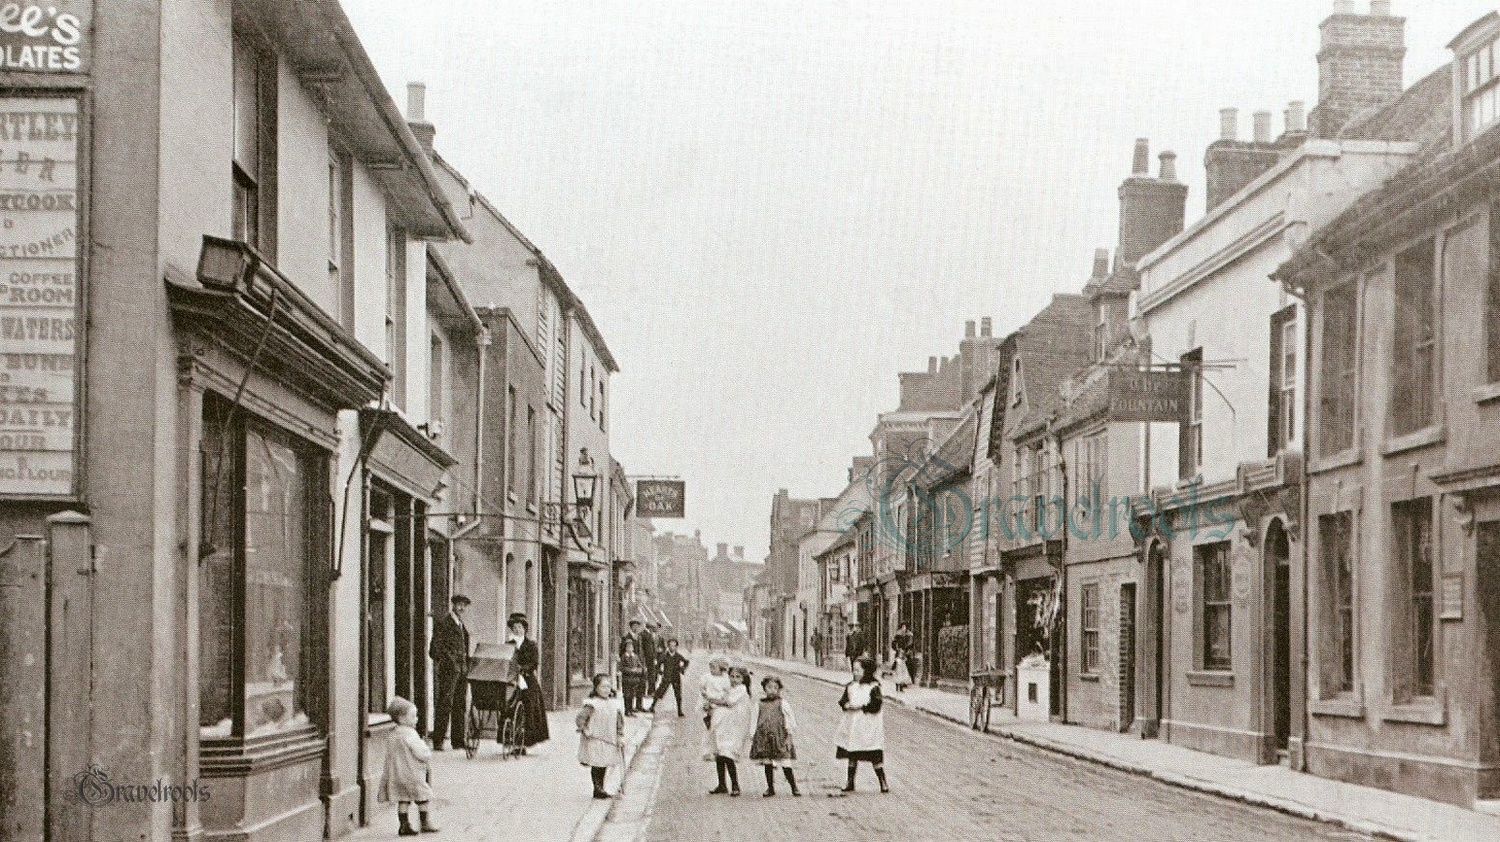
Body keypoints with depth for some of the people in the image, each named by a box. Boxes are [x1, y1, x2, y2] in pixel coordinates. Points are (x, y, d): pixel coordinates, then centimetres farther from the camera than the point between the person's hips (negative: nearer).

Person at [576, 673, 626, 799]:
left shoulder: (613, 704, 6)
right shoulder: (592, 705, -13)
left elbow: (620, 721, 13)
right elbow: (580, 719, -15)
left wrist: (620, 737, 8)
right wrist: (585, 731, -15)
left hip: (609, 741, 6)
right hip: (595, 740, -6)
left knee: (604, 765, 11)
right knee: (596, 765, -3)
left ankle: (600, 789, 20)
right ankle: (597, 789, 2)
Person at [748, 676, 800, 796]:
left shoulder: (782, 703, 3)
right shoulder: (759, 705, 8)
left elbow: (789, 719, 4)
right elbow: (754, 720, 10)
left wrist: (789, 734, -1)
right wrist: (752, 736, 5)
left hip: (779, 736, -2)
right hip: (764, 736, 2)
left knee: (785, 764, -5)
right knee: (767, 764, 5)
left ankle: (794, 787, 3)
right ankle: (770, 788, 14)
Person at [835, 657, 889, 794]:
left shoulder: (874, 687, -6)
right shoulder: (851, 686, 11)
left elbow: (876, 705, -15)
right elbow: (842, 701, 9)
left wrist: (860, 707, -17)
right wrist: (847, 705, -12)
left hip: (869, 725, -5)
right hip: (852, 725, 5)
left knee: (874, 756, -5)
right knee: (852, 755, 9)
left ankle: (883, 783, 2)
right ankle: (850, 783, 17)